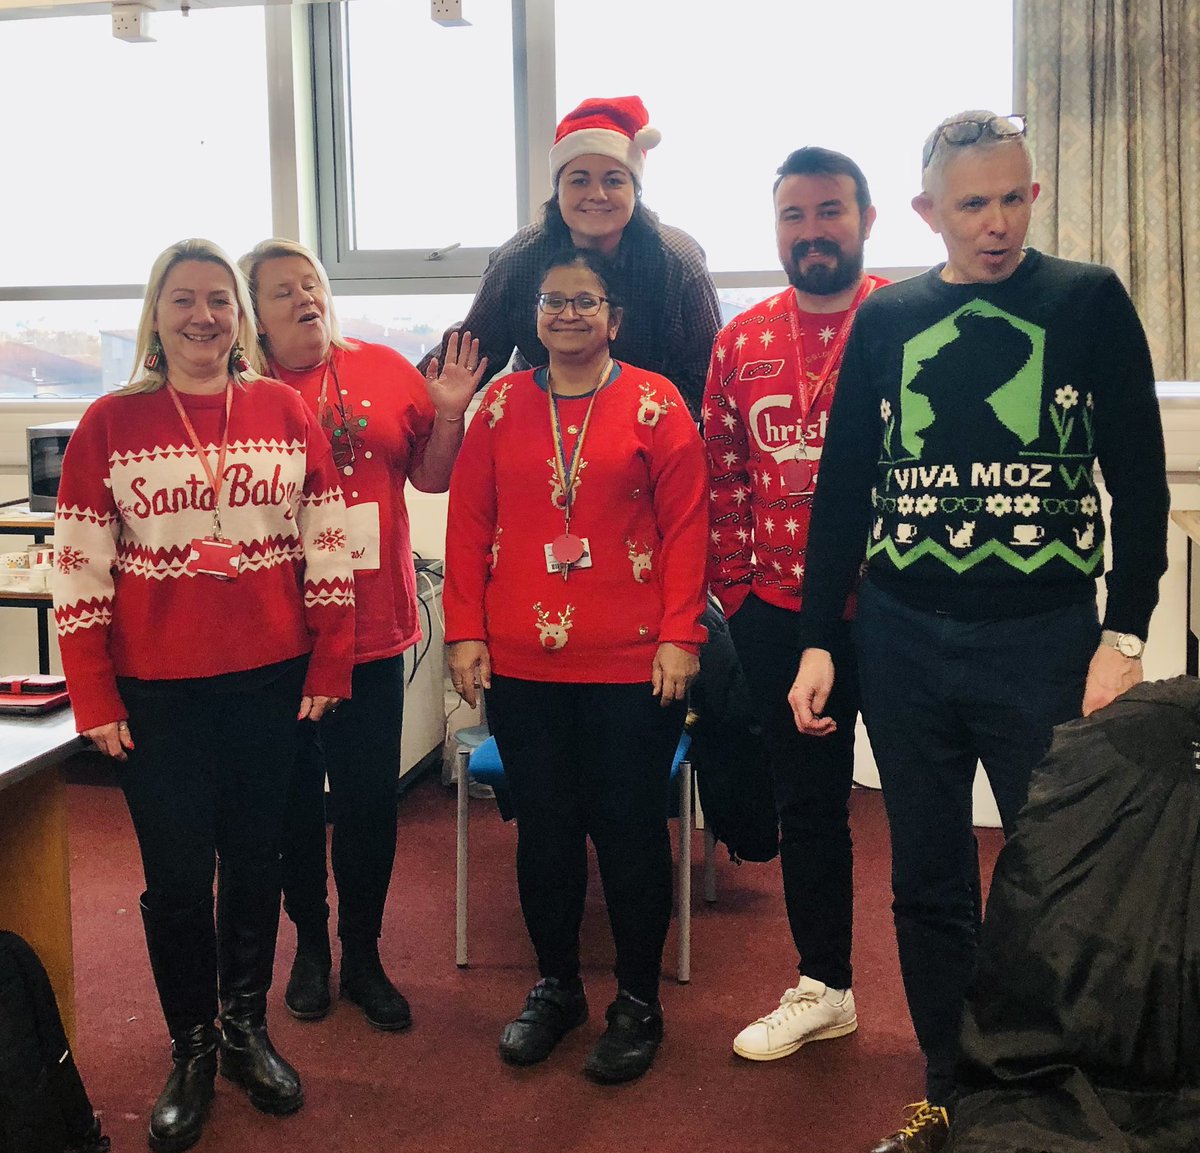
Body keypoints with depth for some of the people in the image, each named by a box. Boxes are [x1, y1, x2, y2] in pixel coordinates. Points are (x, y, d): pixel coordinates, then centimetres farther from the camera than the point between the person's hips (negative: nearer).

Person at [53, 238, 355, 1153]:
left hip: (271, 681, 1)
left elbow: (327, 546, 3)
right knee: (177, 873, 6)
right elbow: (78, 570, -2)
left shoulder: (286, 411, 2)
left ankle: (246, 1026, 31)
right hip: (157, 690, -1)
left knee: (255, 860, 12)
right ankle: (191, 1051, 25)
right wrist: (94, 699, -5)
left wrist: (329, 667, 0)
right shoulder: (110, 423, -1)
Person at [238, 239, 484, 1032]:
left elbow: (432, 477, 7)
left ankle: (364, 956, 26)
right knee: (295, 796, 13)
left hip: (372, 628, 1)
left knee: (370, 799, 8)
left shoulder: (384, 369, 2)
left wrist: (449, 414, -8)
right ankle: (310, 944, 34)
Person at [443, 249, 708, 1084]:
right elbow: (469, 524, 6)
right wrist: (466, 632, 0)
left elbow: (686, 527, -4)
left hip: (632, 666, -3)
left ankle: (639, 1001, 22)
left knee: (629, 829, 6)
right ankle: (556, 986, 30)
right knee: (544, 828, 12)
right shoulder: (502, 404, 7)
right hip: (521, 665, 3)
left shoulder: (655, 404, -1)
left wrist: (680, 636, -9)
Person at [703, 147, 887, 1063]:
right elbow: (724, 474, 11)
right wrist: (733, 588, 6)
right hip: (779, 614, 4)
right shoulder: (742, 341, 7)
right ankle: (824, 988, 32)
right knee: (807, 803, 15)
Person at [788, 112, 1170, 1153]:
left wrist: (1125, 637, -9)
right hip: (902, 642, 3)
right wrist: (818, 640, 5)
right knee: (927, 884, 11)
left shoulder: (1090, 302, 1)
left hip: (1044, 639, -2)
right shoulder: (887, 319, 8)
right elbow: (844, 490, 10)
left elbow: (1140, 482, -1)